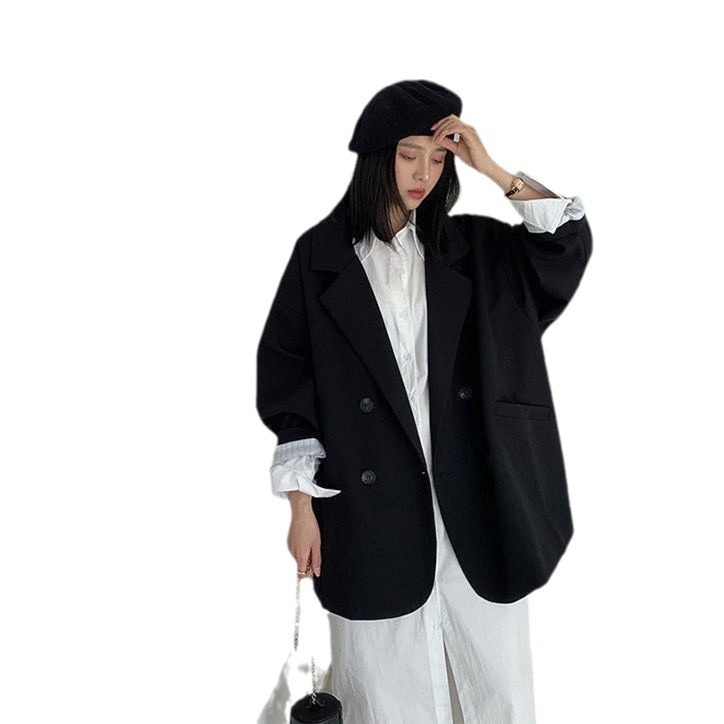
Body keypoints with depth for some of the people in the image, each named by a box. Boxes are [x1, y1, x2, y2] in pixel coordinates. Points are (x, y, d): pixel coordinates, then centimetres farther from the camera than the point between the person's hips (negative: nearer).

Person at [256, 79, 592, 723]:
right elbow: (290, 382, 0)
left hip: (471, 498, 2)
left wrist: (492, 168, -6)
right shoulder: (321, 255, 1)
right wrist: (301, 506, -3)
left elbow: (571, 241, -1)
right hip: (371, 504, -2)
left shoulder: (471, 246, 8)